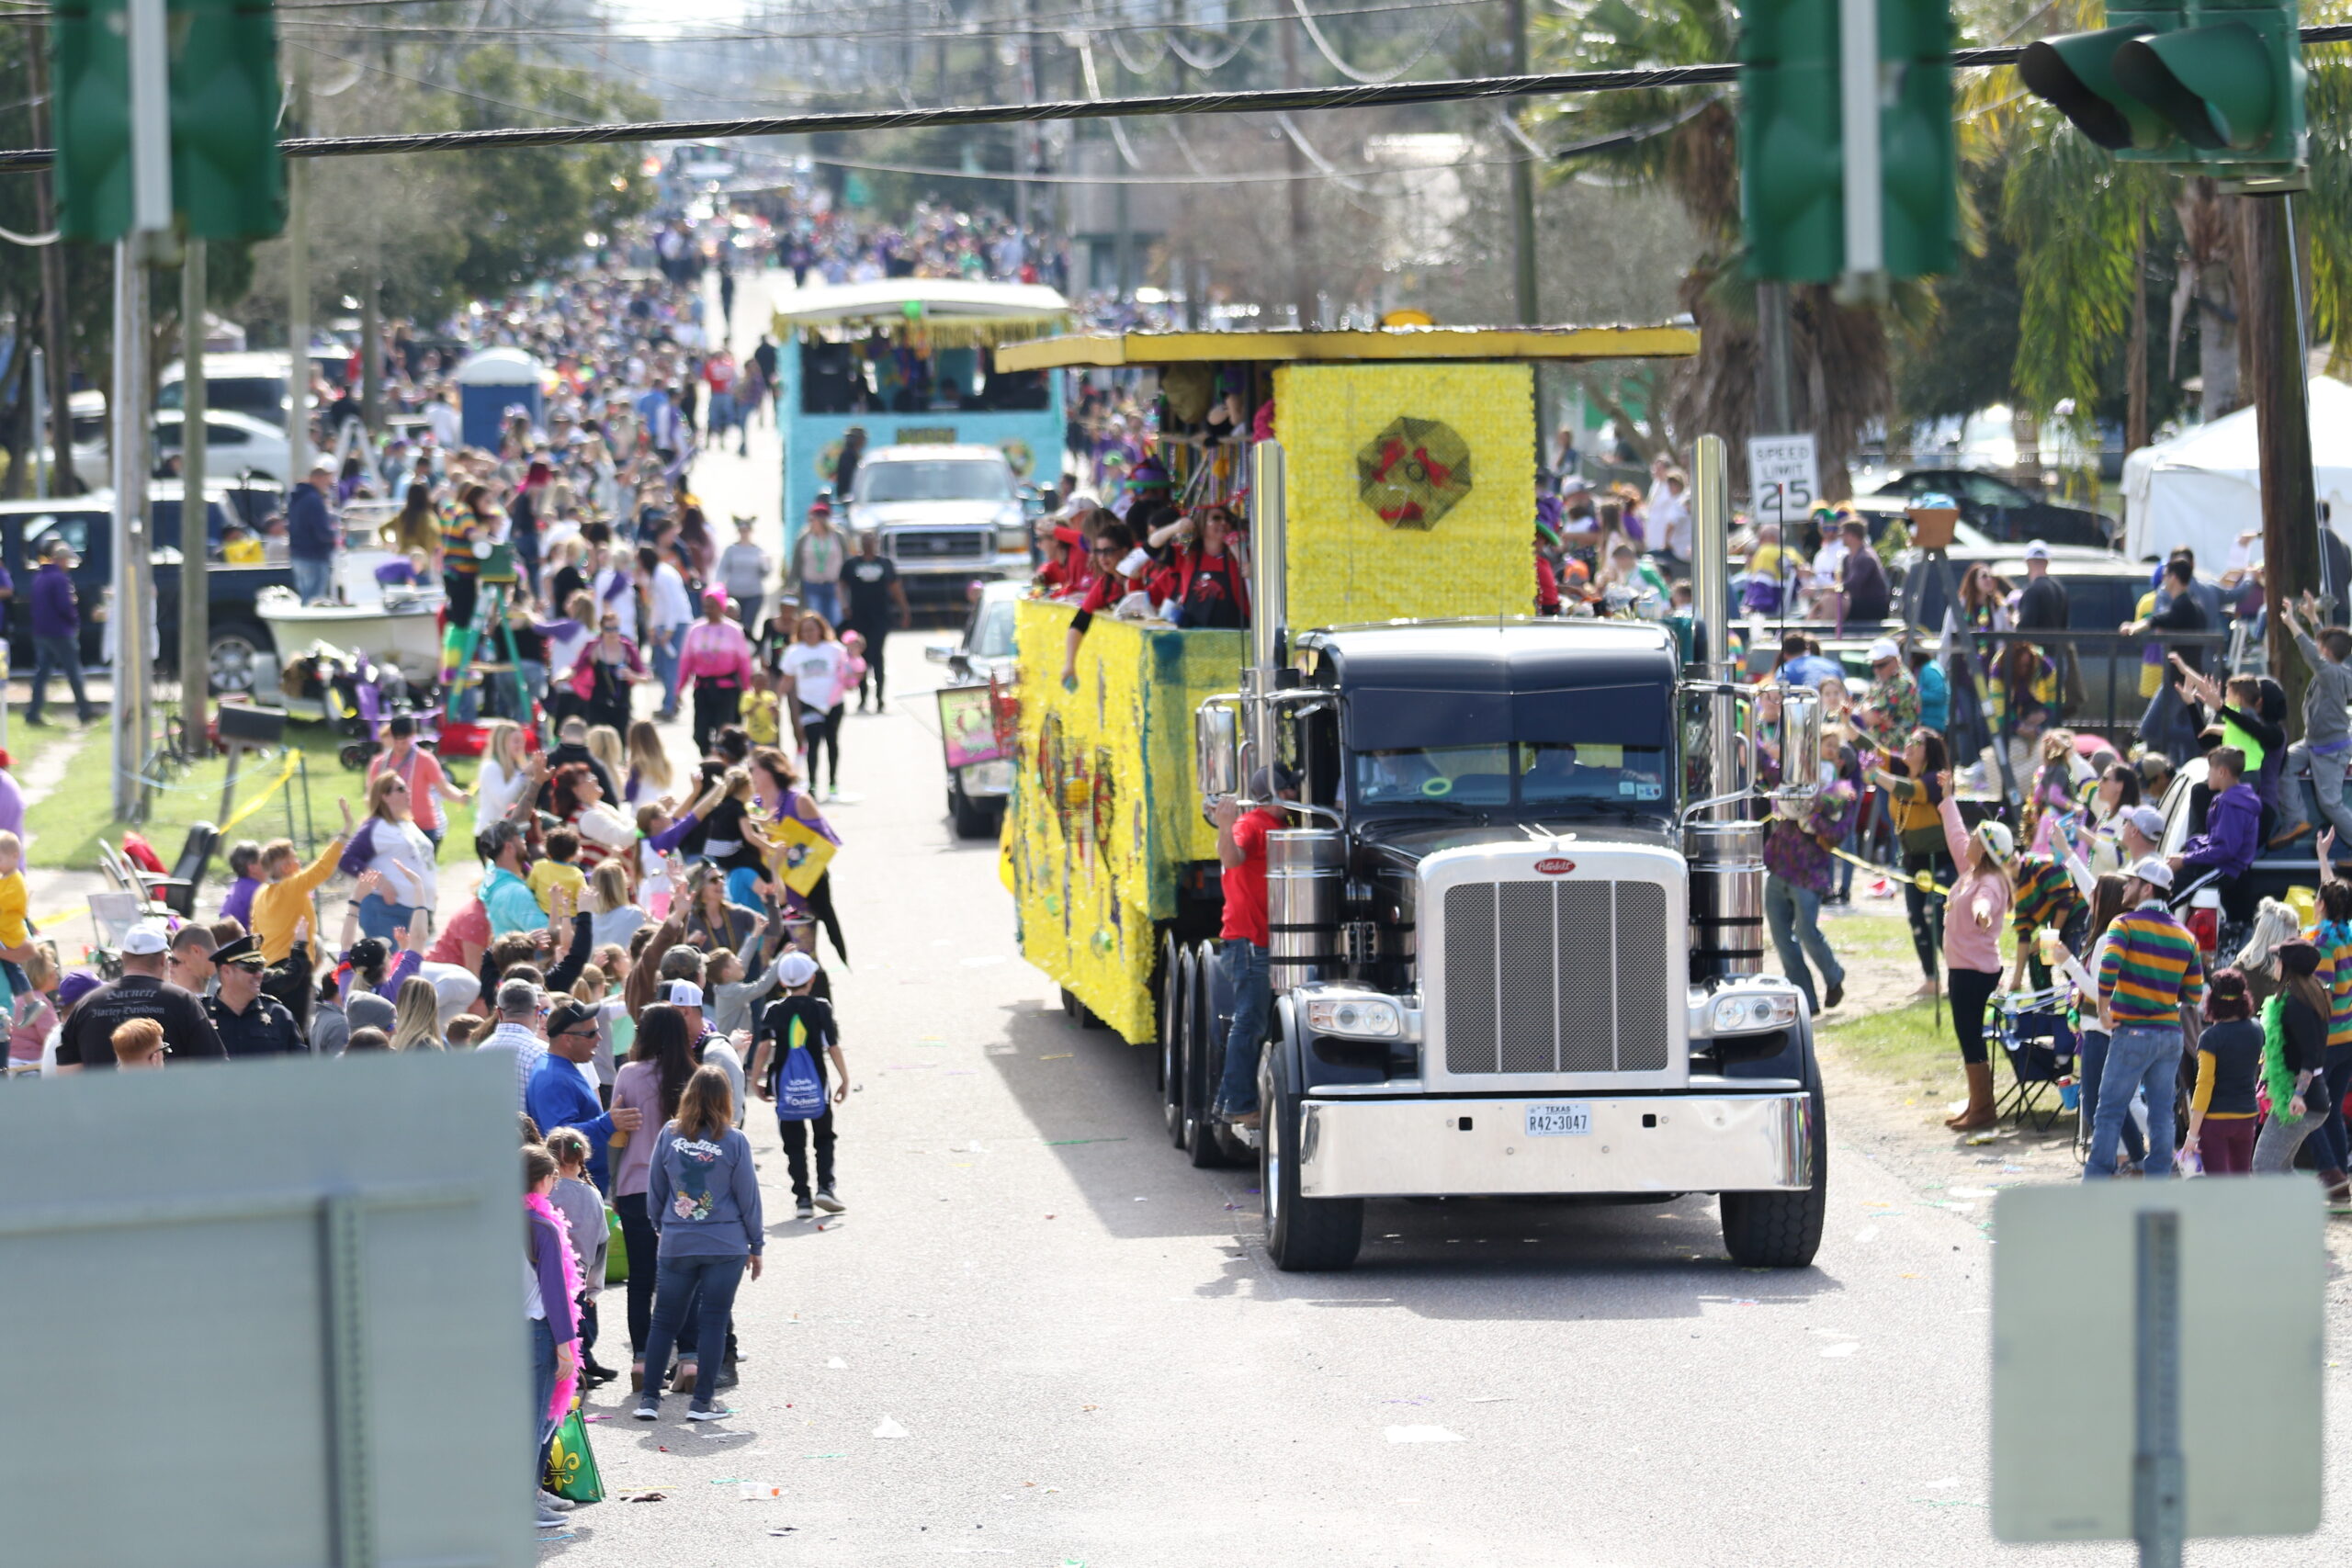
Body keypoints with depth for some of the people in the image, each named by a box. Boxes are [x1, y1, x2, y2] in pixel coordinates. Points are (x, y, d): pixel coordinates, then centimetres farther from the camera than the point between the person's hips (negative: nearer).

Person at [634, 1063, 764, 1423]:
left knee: (664, 1322, 10)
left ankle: (649, 1397, 8)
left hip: (675, 1245, 2)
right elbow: (748, 1197, -1)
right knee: (713, 1322, 5)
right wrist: (756, 1245, 10)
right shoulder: (734, 1141, -8)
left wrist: (659, 1227, 21)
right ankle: (703, 1400, 5)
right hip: (725, 1245, -2)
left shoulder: (669, 1134, -3)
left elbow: (654, 1190, 5)